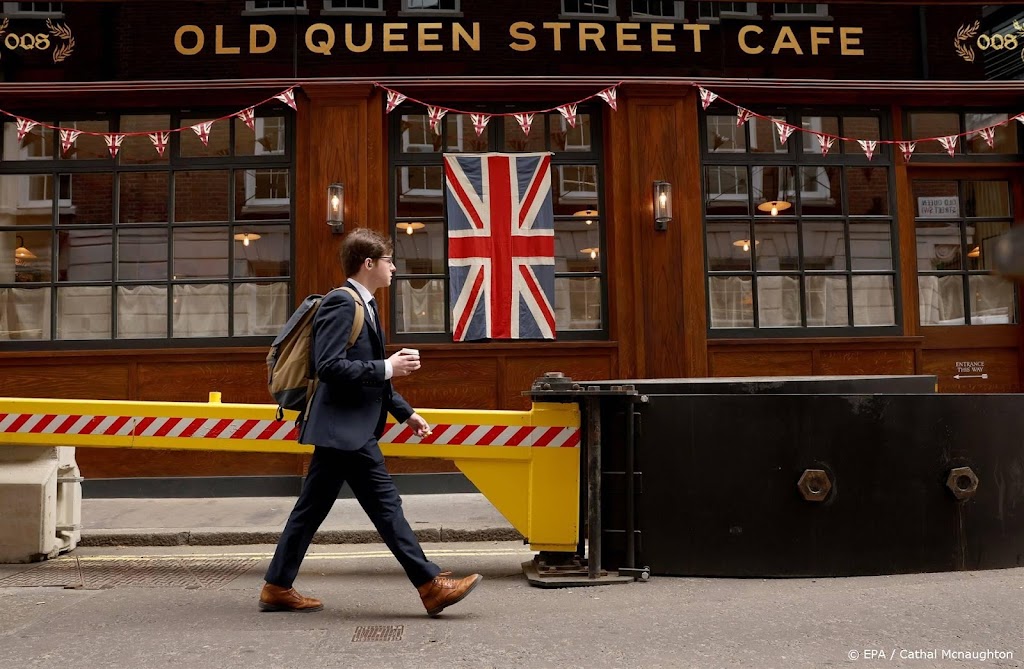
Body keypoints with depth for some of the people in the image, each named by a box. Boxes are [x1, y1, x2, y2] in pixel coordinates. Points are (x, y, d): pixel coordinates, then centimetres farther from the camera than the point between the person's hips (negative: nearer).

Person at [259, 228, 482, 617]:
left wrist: (405, 412, 19)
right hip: (346, 427, -10)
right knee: (385, 504, -6)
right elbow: (329, 365, -23)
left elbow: (369, 375, 24)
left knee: (312, 508, 14)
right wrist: (387, 368, -19)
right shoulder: (341, 303, -13)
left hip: (345, 429, 10)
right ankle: (431, 585, -1)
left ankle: (277, 588, 22)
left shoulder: (362, 306, 19)